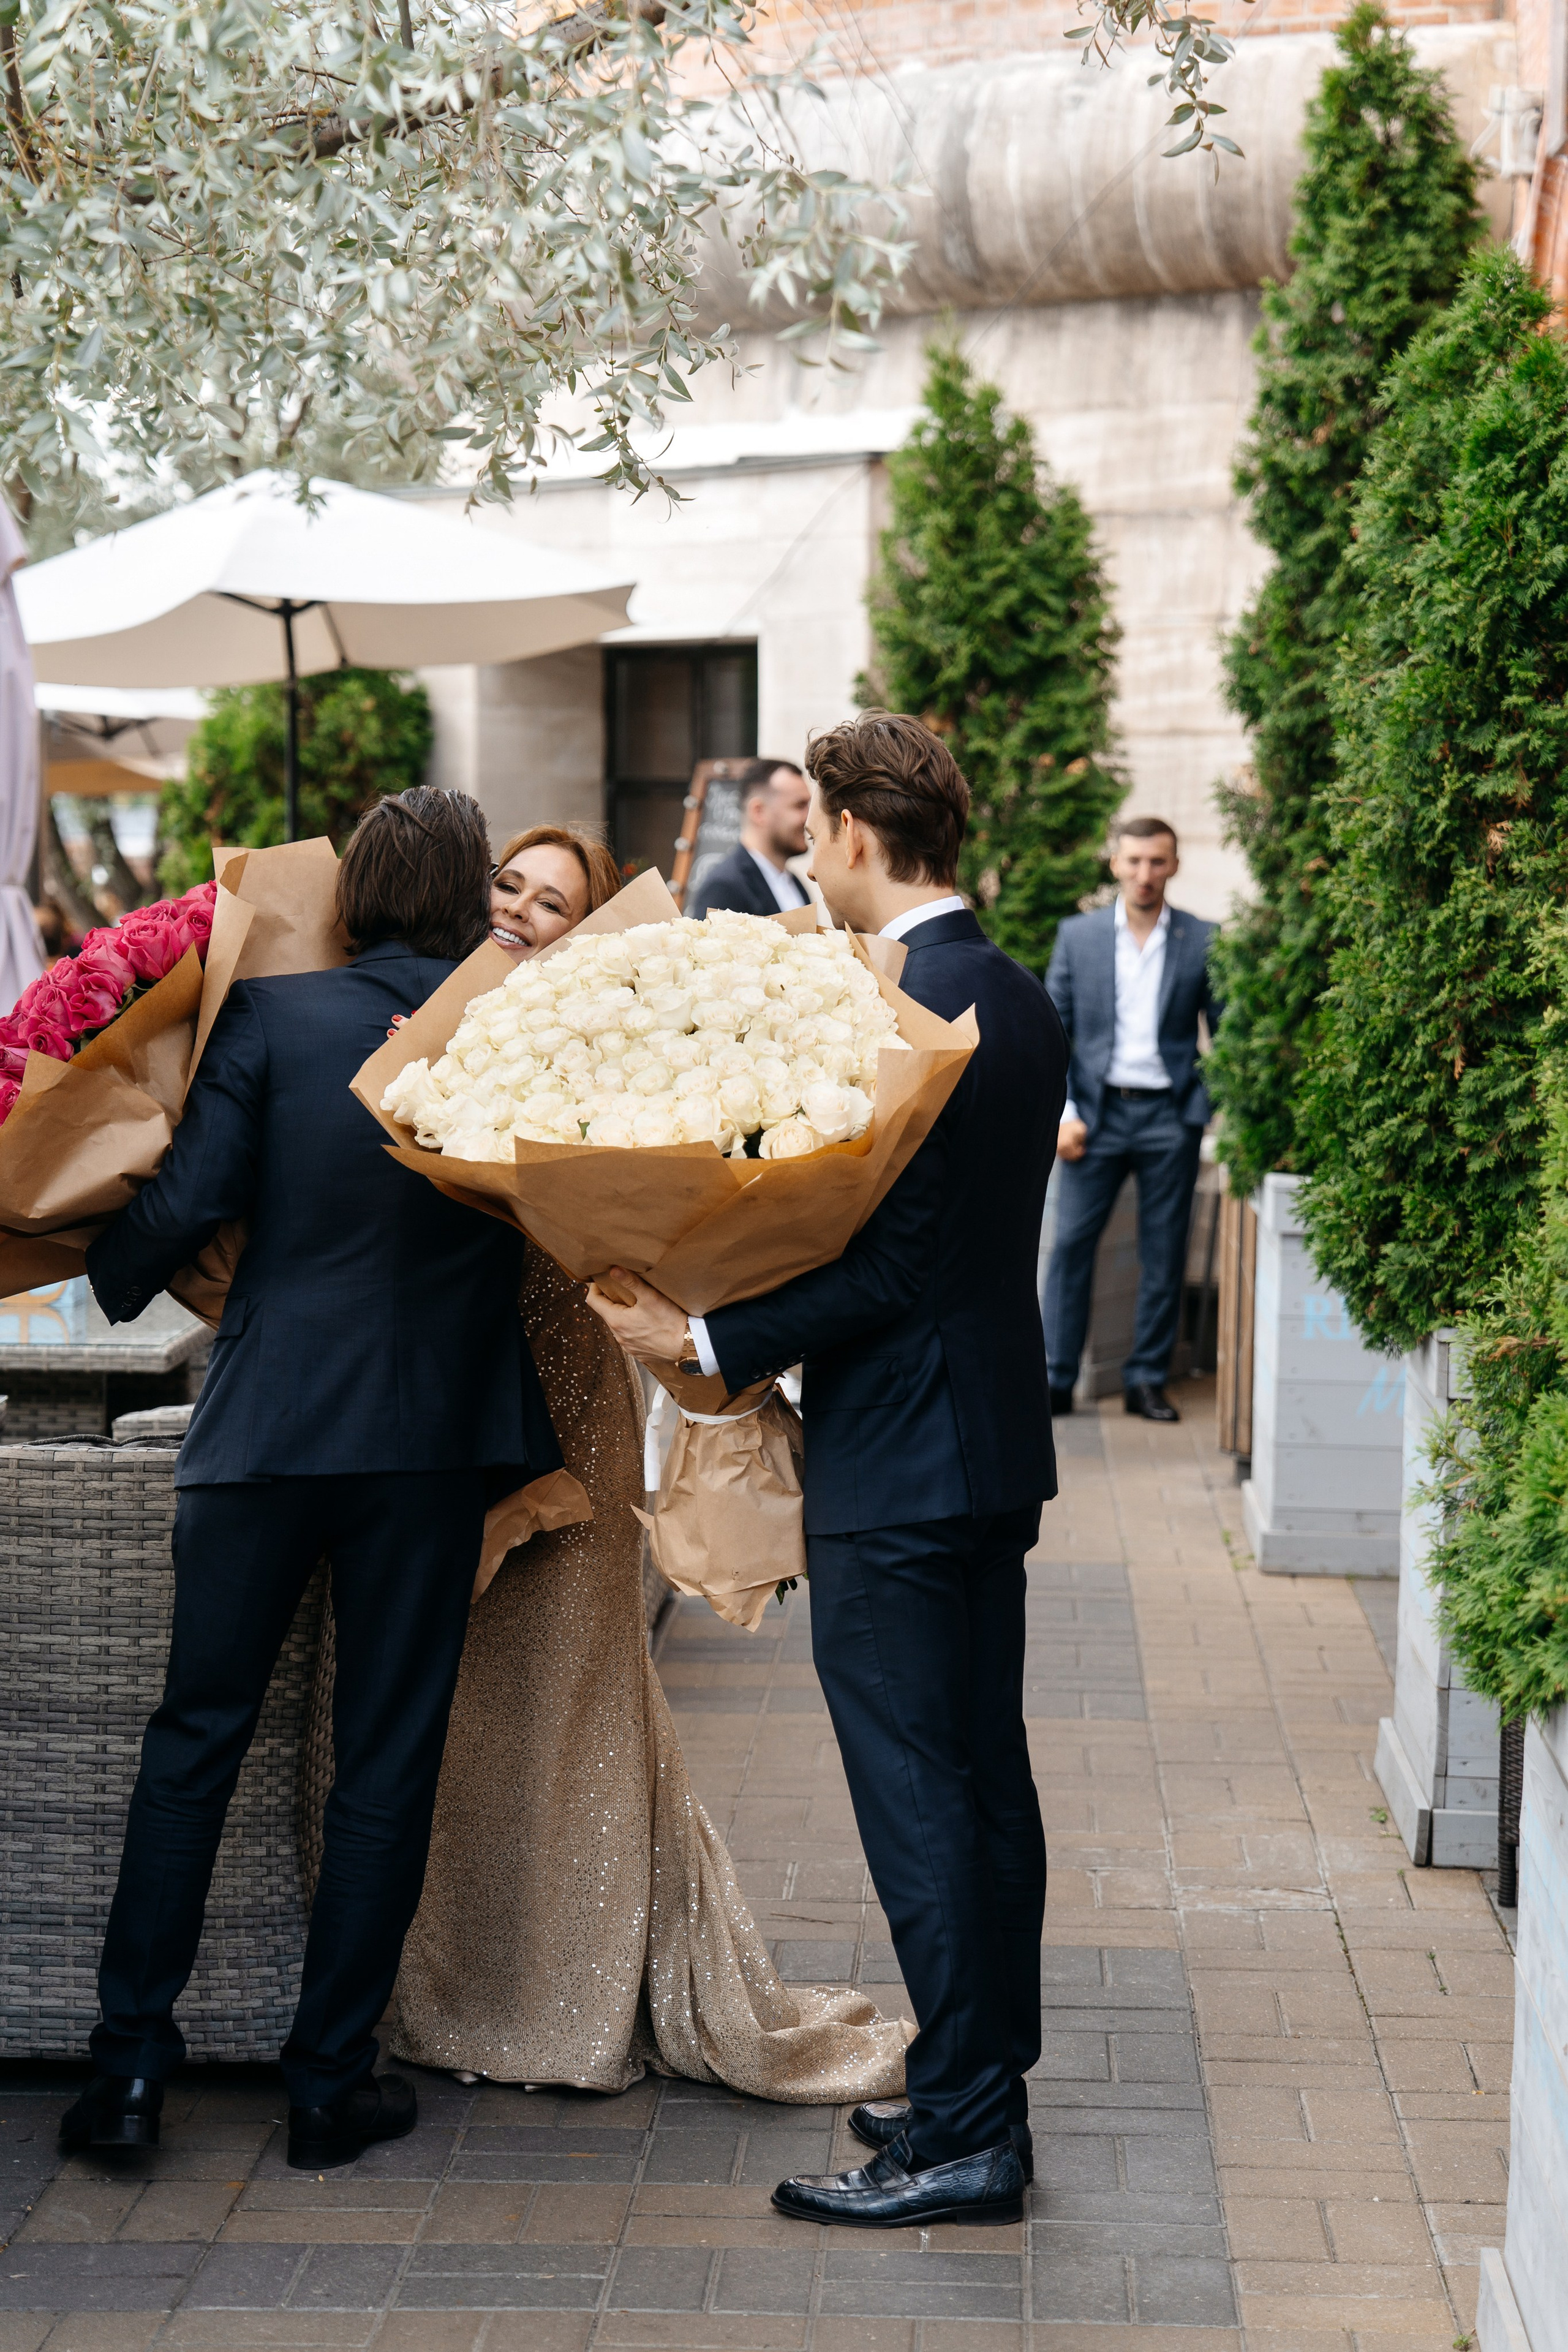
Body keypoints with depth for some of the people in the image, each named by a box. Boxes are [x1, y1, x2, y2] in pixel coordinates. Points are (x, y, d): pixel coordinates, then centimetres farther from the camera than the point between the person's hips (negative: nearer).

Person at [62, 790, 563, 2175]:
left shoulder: (270, 1014, -6)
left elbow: (187, 1203, -9)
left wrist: (110, 1280, 9)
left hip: (267, 1424, 0)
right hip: (436, 1437, 0)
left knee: (196, 1735, 13)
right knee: (387, 1755, 9)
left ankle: (130, 2061, 16)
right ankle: (332, 2081, 15)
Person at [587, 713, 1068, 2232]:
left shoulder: (898, 1010, -19)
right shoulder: (1022, 1001, 11)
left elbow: (889, 1264, -22)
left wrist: (710, 1345, -19)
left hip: (897, 1471, -10)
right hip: (994, 1436, 10)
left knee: (915, 1792, -3)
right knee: (987, 1777, 15)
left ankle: (961, 2137, 4)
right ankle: (987, 2090, 26)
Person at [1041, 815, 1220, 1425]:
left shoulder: (1203, 940, 3)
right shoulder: (1078, 936, 5)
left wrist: (1220, 1103, -6)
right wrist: (1062, 1112, -5)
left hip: (1170, 1116, 0)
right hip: (1097, 1112, 0)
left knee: (1164, 1254, 4)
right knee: (1071, 1243, -3)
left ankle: (1147, 1379, 14)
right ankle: (1055, 1380, 3)